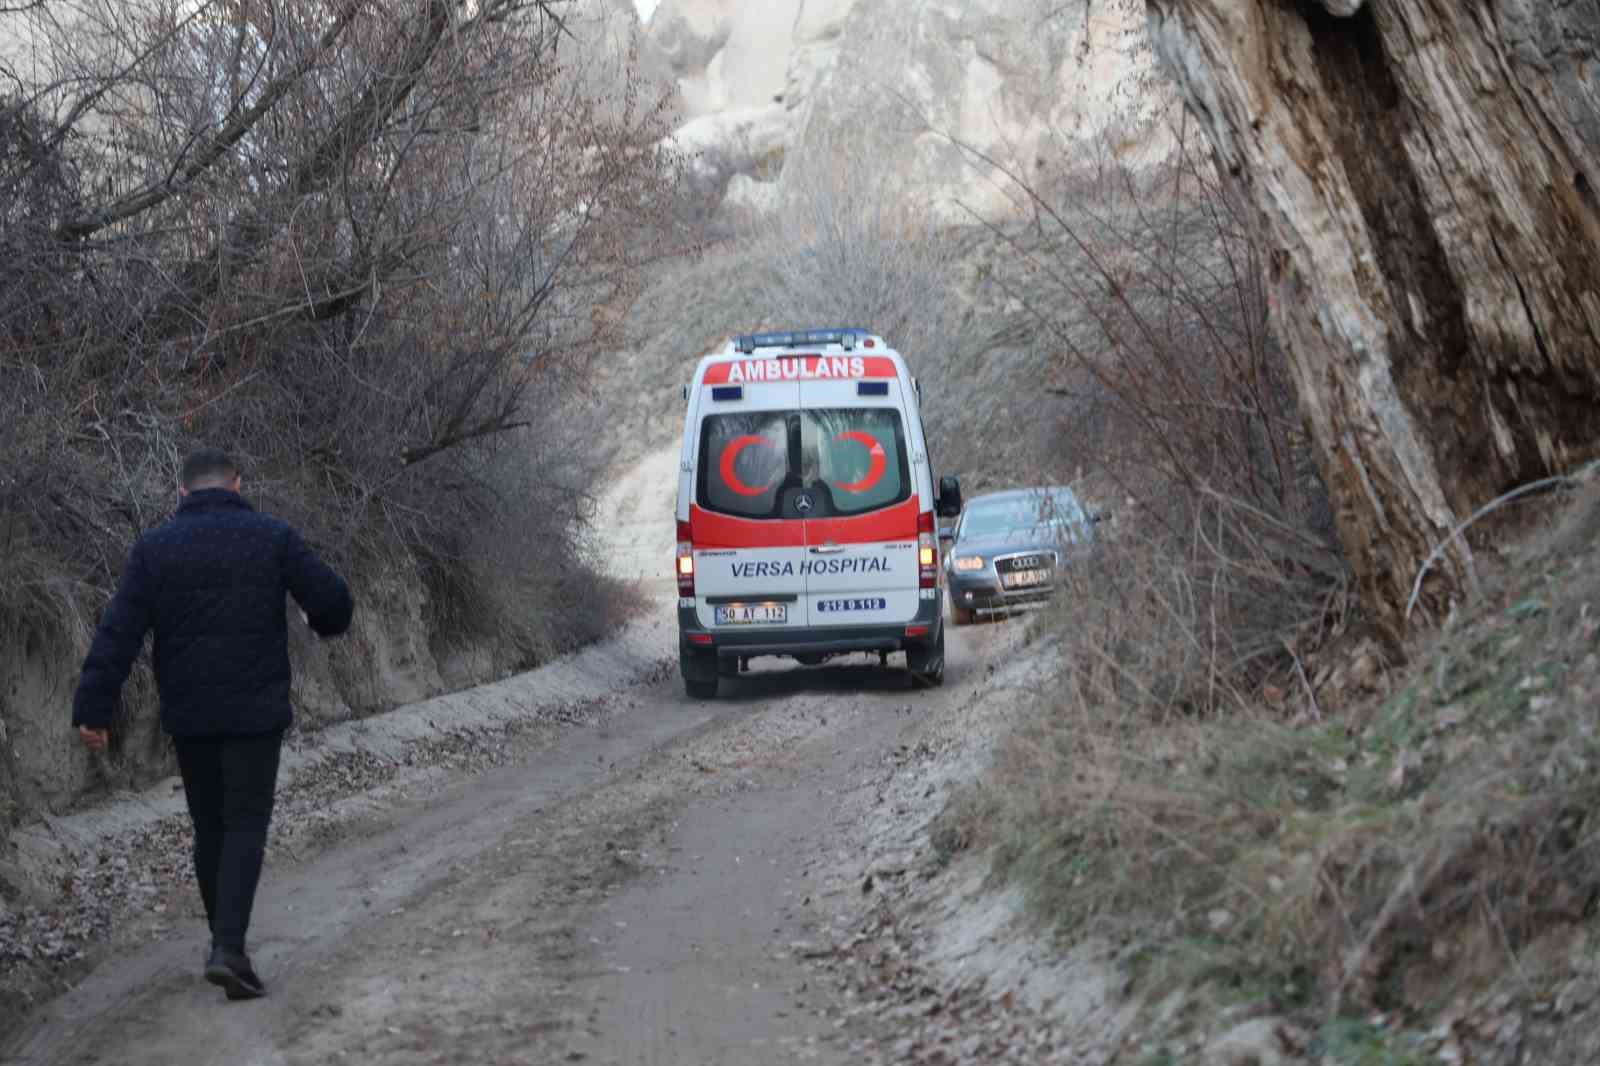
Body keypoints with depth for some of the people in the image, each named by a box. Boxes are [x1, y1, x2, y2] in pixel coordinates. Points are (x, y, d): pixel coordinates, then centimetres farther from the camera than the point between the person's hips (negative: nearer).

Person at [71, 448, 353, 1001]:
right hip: (255, 710, -2)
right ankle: (227, 949, -17)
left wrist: (92, 708, -10)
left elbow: (118, 632, -7)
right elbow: (332, 598, -5)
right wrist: (325, 620, 19)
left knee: (210, 827, 15)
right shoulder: (272, 536, -3)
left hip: (188, 714, 2)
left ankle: (227, 945, 22)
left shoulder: (154, 546, 1)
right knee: (246, 825, -1)